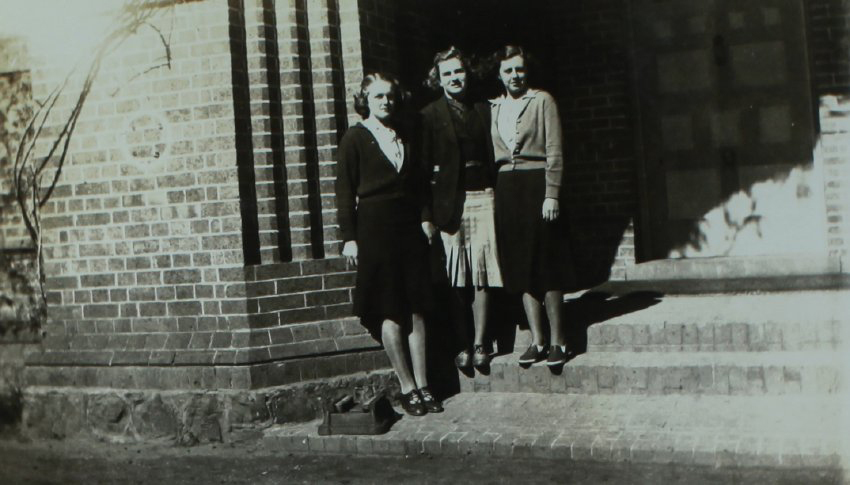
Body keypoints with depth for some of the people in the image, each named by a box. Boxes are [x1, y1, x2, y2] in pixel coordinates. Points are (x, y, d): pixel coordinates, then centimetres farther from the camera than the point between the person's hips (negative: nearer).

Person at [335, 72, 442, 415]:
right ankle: (407, 387, 5)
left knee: (416, 310, 4)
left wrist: (424, 220, 8)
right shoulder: (355, 138, 0)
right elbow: (345, 191, -3)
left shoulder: (405, 137, 14)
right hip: (374, 229, -5)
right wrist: (349, 237, -8)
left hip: (409, 230, 5)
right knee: (390, 313, -2)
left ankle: (422, 386, 9)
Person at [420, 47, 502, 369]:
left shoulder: (483, 111, 13)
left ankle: (479, 343, 8)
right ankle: (463, 345, 8)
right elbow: (423, 168, 0)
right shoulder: (430, 116, 4)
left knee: (482, 275, 0)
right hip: (449, 202, -2)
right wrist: (426, 215, -7)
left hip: (483, 198, 2)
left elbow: (494, 158, 13)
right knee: (455, 280, -1)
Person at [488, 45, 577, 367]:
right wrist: (492, 194, 8)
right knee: (520, 266, 4)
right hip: (505, 189, 4)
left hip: (536, 184, -4)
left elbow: (554, 152, -5)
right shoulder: (492, 108, 13)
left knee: (546, 264, -3)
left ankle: (558, 340, 3)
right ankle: (537, 340, 10)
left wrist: (551, 194, -13)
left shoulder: (542, 101, 1)